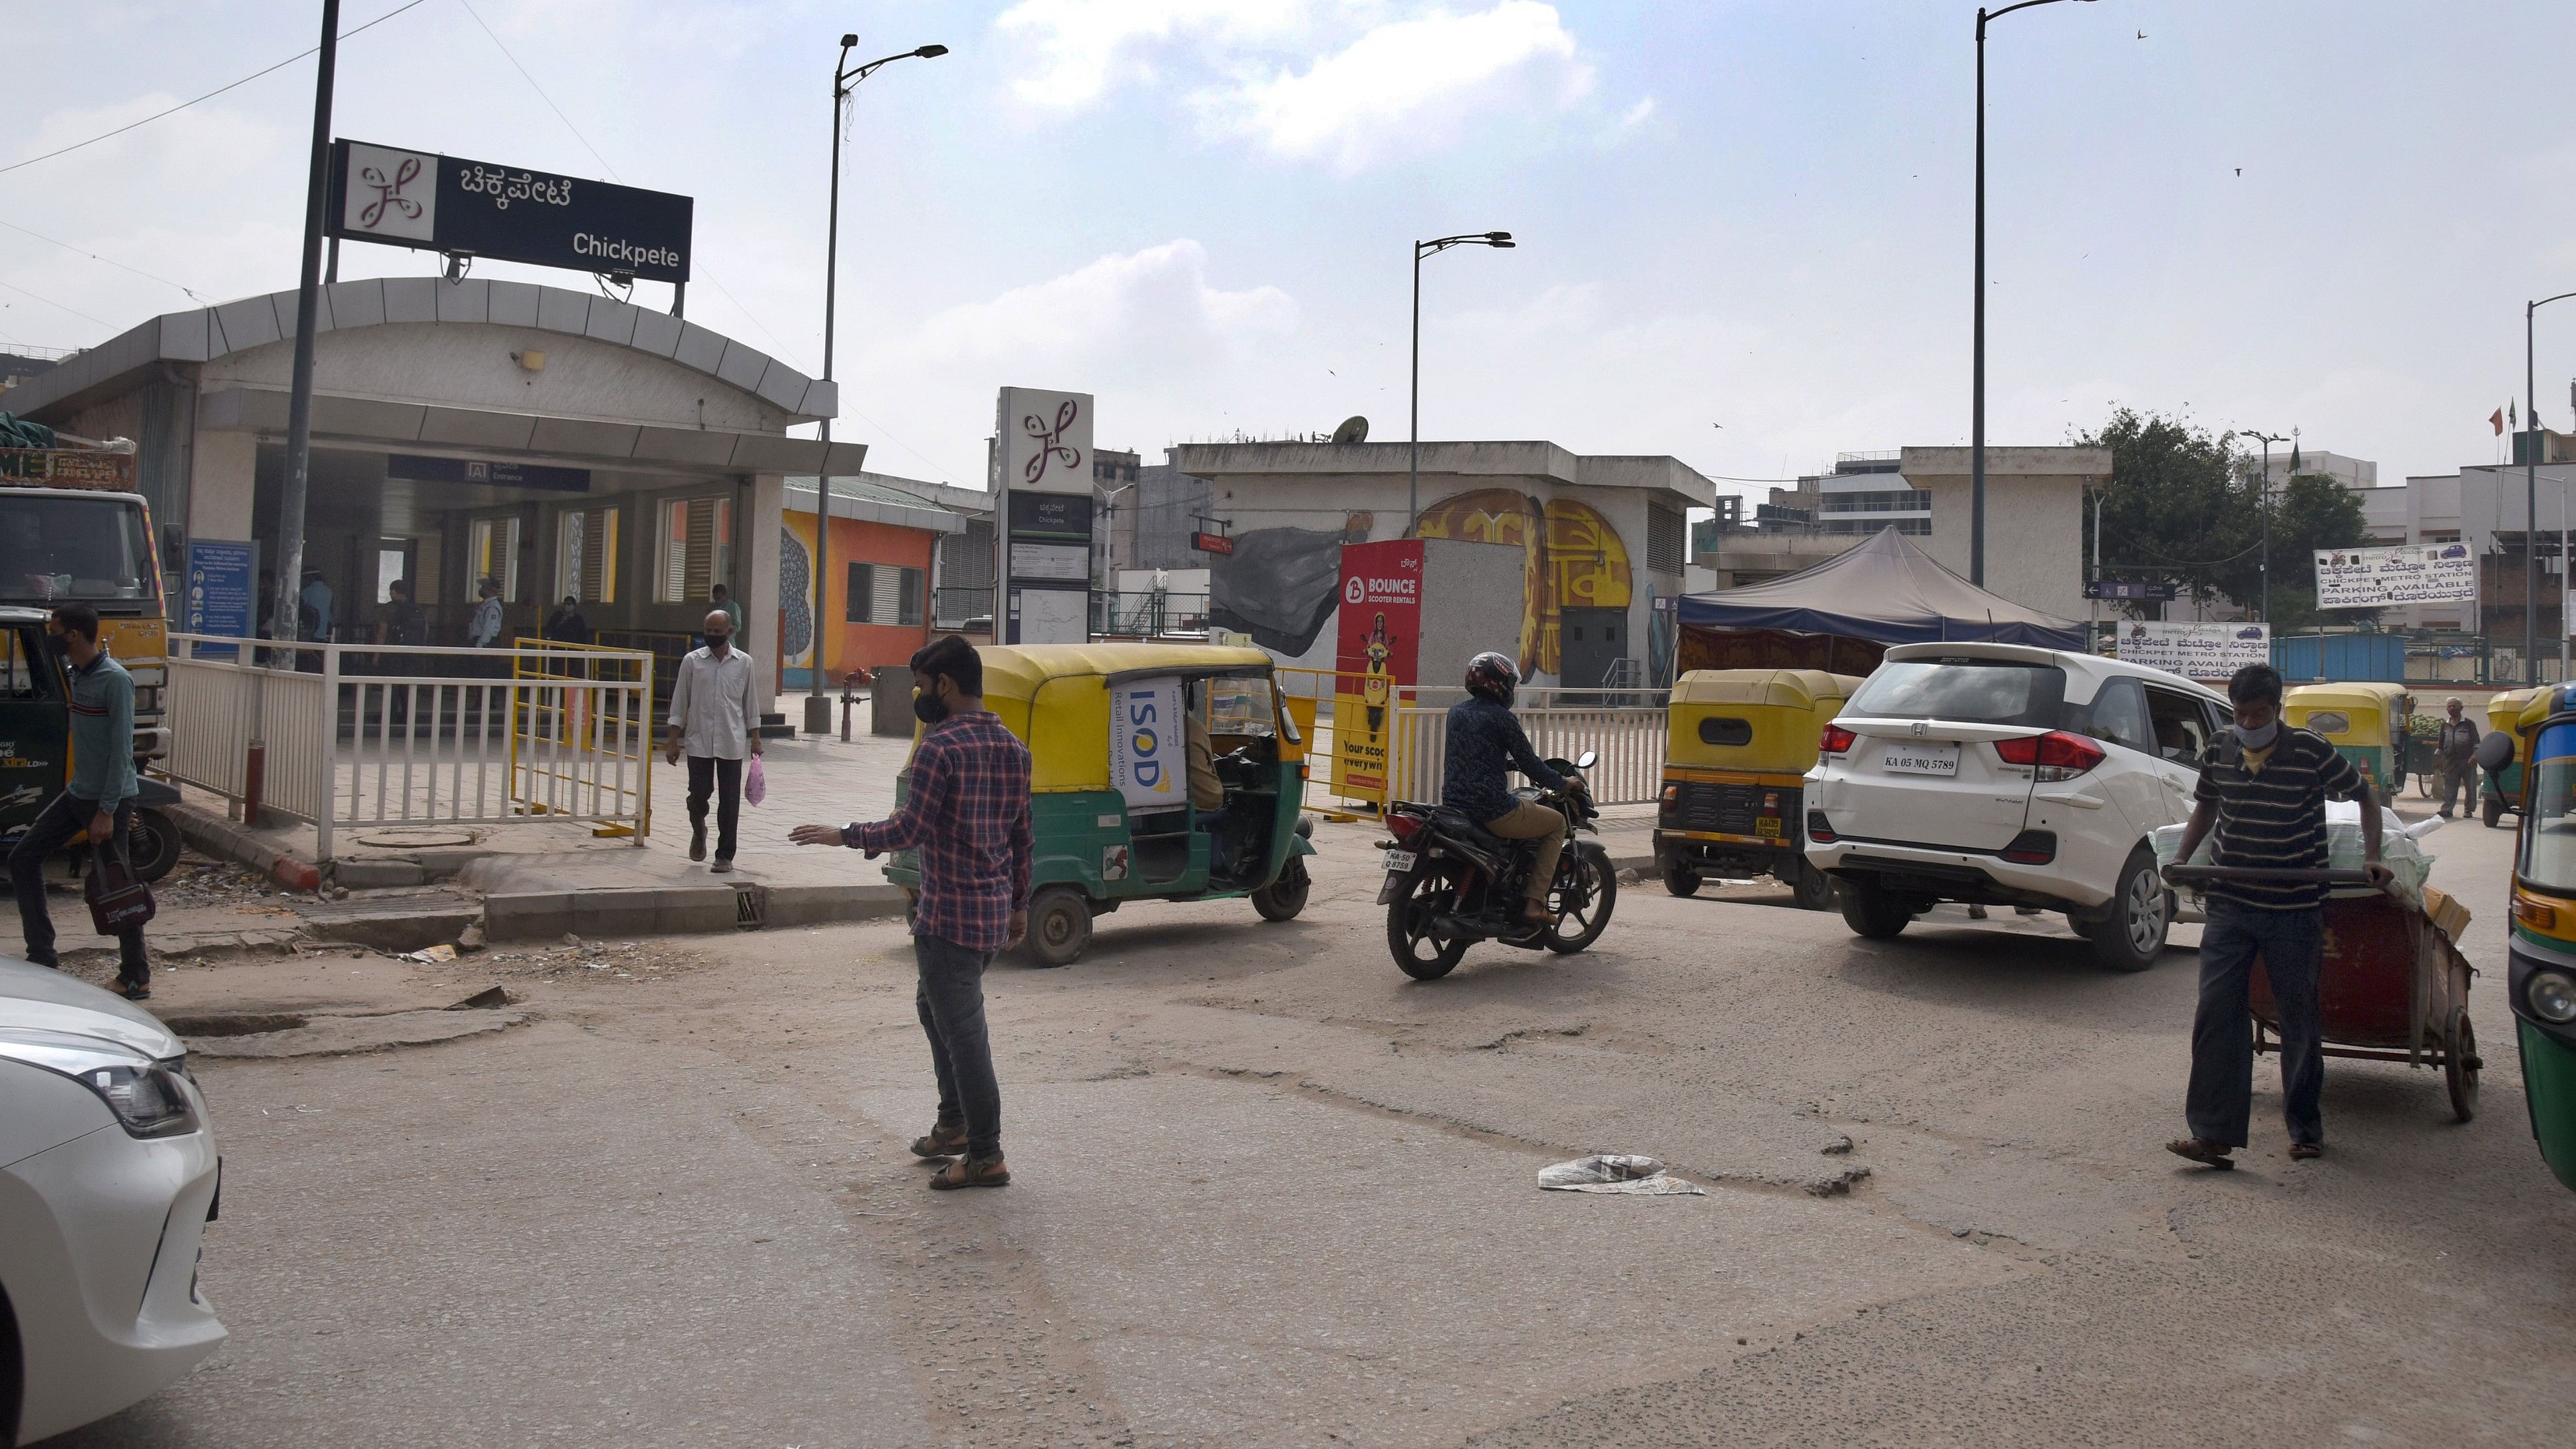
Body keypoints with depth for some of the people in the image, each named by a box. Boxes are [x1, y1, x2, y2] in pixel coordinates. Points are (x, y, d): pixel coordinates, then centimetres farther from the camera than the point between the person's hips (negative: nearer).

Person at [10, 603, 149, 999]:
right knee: (23, 857, 8)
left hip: (109, 800, -9)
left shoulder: (115, 680, -17)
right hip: (78, 793, 9)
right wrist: (85, 794, 16)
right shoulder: (78, 675, 8)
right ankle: (43, 959, 13)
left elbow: (122, 749, -19)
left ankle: (137, 977, 8)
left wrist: (107, 811, -21)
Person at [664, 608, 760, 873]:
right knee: (699, 793, -2)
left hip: (732, 744, 0)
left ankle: (725, 856, 10)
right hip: (699, 741, 0)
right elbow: (679, 703, 5)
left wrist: (755, 737, 9)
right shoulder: (692, 661, 3)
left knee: (729, 801, 0)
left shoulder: (744, 662, 5)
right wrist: (674, 742, 1)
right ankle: (699, 831, 31)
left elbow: (750, 703, 12)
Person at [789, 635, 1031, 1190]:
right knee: (934, 1005, 25)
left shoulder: (940, 747, -17)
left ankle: (985, 1158, 7)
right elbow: (1021, 836, 13)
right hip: (995, 910, 9)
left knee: (962, 1032, 0)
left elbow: (909, 831, -20)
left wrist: (841, 835, -6)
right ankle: (954, 1124, 33)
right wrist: (1019, 906, 20)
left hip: (951, 914, -9)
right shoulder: (1012, 748, 8)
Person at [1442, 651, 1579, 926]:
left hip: (1453, 803, 8)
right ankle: (1534, 904, 2)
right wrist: (1563, 783, 7)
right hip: (1492, 809, -8)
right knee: (1557, 823, 12)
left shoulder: (1456, 712, 11)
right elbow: (1529, 763, -8)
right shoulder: (1500, 717, -11)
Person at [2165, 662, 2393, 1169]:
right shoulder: (2218, 754, 2)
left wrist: (2372, 857, -6)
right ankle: (2213, 1132, -4)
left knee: (2299, 1021, 9)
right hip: (2229, 906, 3)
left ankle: (2306, 1127, 25)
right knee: (2216, 1014, -5)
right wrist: (2179, 860, 7)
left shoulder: (2312, 752, -9)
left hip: (2295, 912, -2)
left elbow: (2364, 795, 5)